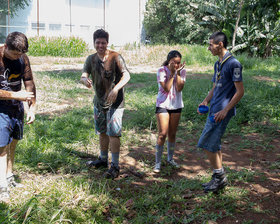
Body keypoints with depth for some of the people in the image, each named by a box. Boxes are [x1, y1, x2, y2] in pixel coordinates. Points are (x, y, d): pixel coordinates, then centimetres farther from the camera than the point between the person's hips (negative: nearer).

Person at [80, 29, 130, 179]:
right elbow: (83, 76, -5)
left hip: (114, 102, -6)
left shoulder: (115, 57, -12)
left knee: (113, 133, -7)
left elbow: (126, 76, -18)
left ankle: (115, 166, -1)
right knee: (102, 132, 18)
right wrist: (85, 80, -31)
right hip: (99, 101, 6)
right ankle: (103, 159, 34)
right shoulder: (91, 59, 4)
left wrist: (116, 89, -35)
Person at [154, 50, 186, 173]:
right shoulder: (162, 71, -10)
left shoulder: (182, 71, -1)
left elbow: (179, 88, -14)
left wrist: (177, 73, -18)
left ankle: (170, 158, 28)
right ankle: (158, 163, 0)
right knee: (162, 134, -9)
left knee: (172, 134, 11)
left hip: (176, 105, 4)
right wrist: (172, 73, -19)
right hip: (163, 105, -4)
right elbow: (166, 88, -19)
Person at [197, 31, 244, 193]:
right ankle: (220, 179, 22)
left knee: (207, 144, -8)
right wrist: (206, 101, 5)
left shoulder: (233, 63, -13)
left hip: (223, 112, -9)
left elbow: (240, 91, -16)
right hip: (214, 111, 9)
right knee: (214, 146, 12)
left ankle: (220, 177, 6)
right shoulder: (218, 64, 15)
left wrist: (225, 110, -20)